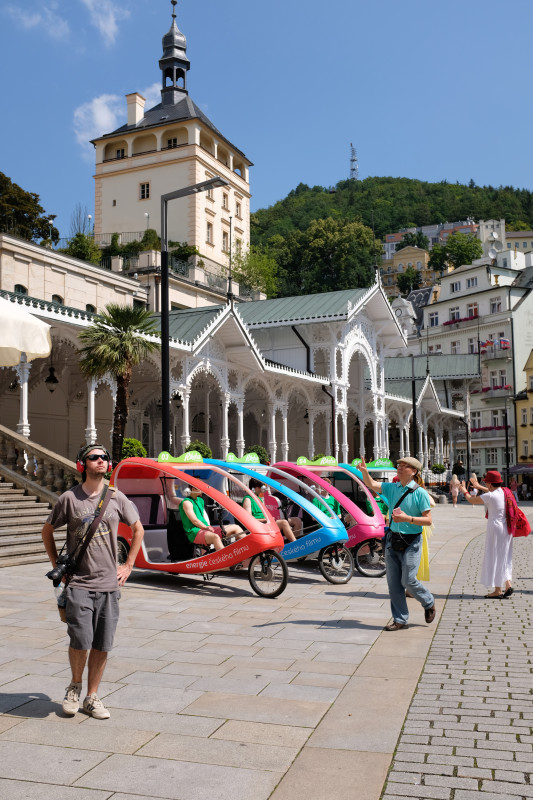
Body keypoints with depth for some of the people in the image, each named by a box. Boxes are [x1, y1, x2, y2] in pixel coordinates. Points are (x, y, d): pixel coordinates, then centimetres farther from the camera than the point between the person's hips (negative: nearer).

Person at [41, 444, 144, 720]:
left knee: (102, 646, 6)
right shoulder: (69, 498, -3)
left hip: (109, 584, 2)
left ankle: (92, 697, 22)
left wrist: (128, 565, 9)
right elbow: (47, 531, 11)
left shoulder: (117, 498, 3)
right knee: (81, 642, -9)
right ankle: (75, 685, 20)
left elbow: (138, 530, 16)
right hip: (78, 584, -2)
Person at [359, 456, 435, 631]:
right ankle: (400, 620, 17)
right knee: (393, 582, 6)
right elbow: (372, 485, 3)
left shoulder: (420, 493, -10)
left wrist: (407, 518, -23)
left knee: (408, 580, -6)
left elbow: (428, 520, -11)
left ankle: (429, 603, 24)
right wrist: (364, 471, -16)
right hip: (392, 539, 5)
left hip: (411, 541, -5)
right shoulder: (392, 488, 6)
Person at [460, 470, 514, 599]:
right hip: (506, 529, 8)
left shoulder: (490, 496, -18)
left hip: (495, 528, -8)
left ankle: (497, 590, 3)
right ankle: (508, 586, 14)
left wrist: (465, 491, 15)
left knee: (495, 558, 0)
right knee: (503, 558, 17)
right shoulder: (504, 492, 5)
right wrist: (479, 487, 40)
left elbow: (472, 500, -6)